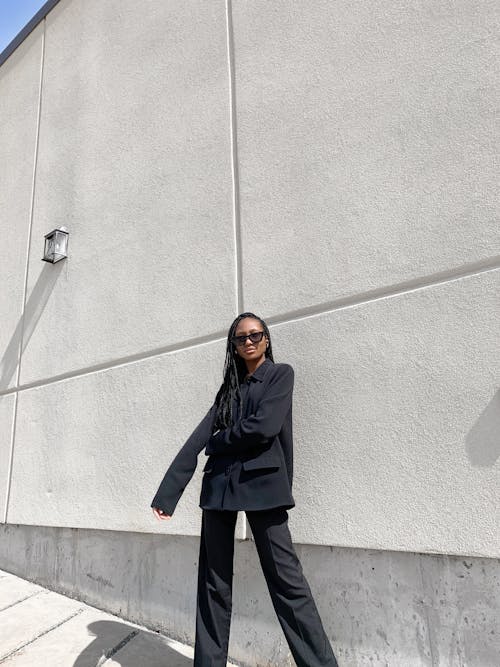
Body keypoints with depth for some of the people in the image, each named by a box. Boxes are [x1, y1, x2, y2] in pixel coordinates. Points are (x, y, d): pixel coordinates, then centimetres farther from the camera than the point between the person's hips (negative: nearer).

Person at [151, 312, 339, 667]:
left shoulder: (280, 373, 4)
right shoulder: (229, 388, 17)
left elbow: (264, 426, -12)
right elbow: (197, 440, 6)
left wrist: (216, 442, 2)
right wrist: (166, 494, -1)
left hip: (262, 484, -5)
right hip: (219, 485, 5)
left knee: (285, 577, -2)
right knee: (214, 580, 11)